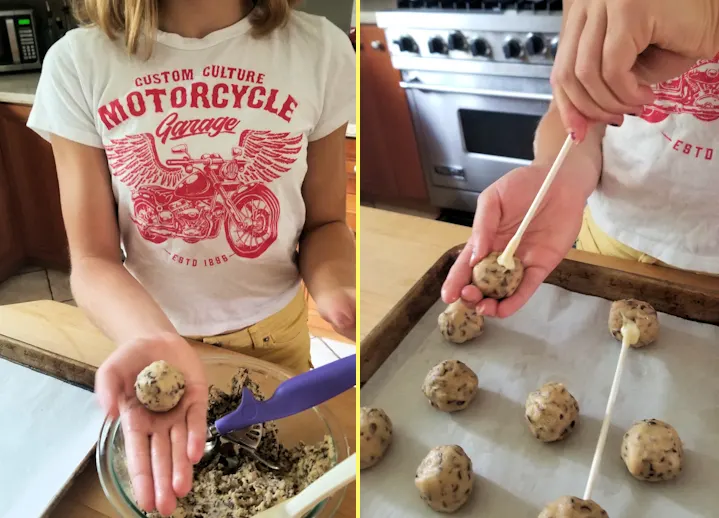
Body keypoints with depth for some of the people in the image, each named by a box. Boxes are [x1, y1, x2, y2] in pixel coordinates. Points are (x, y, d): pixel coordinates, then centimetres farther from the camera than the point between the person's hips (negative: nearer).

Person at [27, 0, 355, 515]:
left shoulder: (321, 49, -17)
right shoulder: (79, 62, -18)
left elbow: (324, 222, -6)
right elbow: (93, 258, -16)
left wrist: (337, 290, -28)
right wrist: (150, 338, -37)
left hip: (276, 325, 1)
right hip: (148, 324, 0)